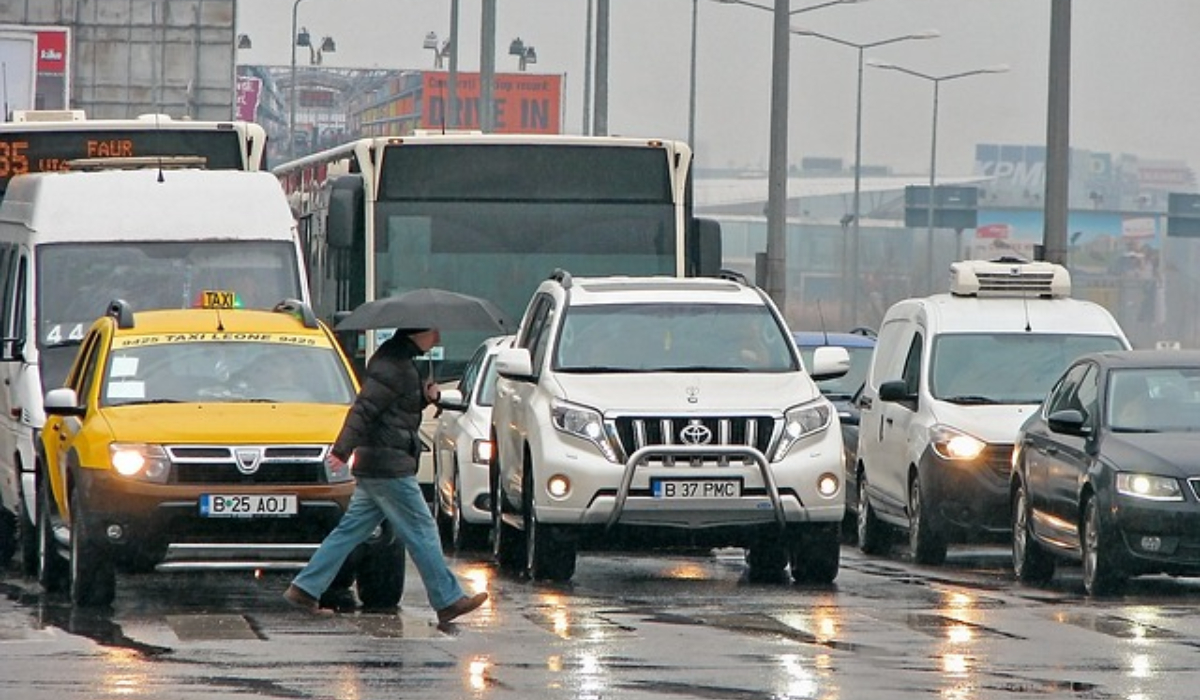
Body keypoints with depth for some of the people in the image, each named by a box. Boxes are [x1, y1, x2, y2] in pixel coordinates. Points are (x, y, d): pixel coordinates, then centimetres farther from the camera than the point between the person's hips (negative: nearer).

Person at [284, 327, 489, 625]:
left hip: (370, 467, 10)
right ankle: (448, 600, 3)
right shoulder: (393, 366, -16)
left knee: (351, 529, 10)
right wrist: (343, 449, -31)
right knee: (421, 530, -2)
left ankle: (304, 589, 9)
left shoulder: (400, 361, 16)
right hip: (389, 466, -10)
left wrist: (425, 397, 8)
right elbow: (364, 407, -23)